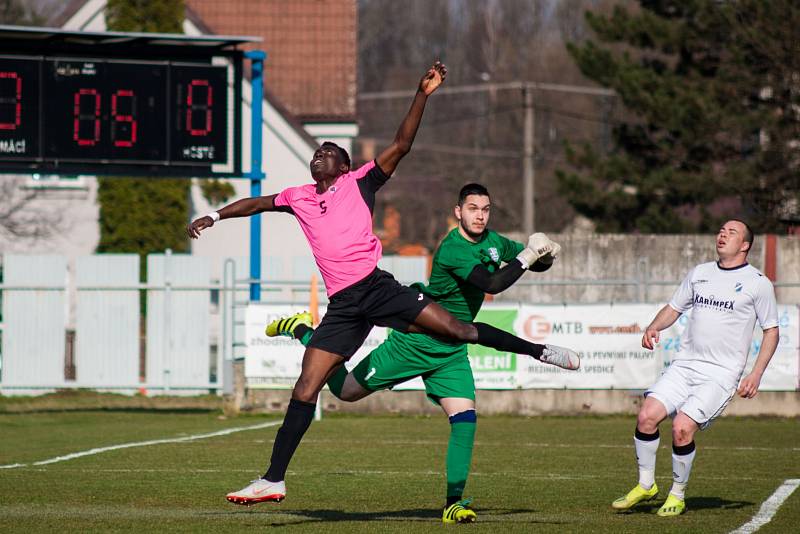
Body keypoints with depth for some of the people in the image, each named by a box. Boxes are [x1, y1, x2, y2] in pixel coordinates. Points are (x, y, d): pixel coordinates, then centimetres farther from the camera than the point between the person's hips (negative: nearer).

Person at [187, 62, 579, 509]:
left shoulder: (358, 183, 6)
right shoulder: (299, 198, 17)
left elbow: (401, 145, -2)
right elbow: (258, 203, 36)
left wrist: (423, 95, -10)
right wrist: (215, 217, 34)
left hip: (377, 287, -3)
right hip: (343, 306, 3)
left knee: (459, 329, -11)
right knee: (305, 390, -4)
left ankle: (537, 351, 9)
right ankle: (274, 480, -3)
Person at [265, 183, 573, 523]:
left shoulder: (491, 242, 2)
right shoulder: (453, 249, -24)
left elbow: (533, 262, 14)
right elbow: (493, 284, -36)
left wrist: (545, 257, -9)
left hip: (451, 352, 6)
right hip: (414, 342, -6)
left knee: (465, 419, -11)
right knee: (345, 391, 3)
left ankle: (454, 502, -6)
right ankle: (303, 332, 27)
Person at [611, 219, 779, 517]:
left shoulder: (757, 283, 1)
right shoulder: (699, 273, 15)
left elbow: (771, 331, 5)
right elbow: (674, 308, 24)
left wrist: (756, 375, -5)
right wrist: (654, 327, 2)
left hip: (721, 375, -5)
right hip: (684, 366, 5)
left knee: (682, 428, -20)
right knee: (647, 415, -14)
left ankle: (677, 496, 1)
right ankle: (646, 485, 5)